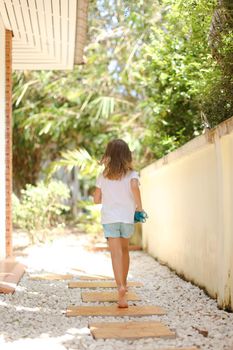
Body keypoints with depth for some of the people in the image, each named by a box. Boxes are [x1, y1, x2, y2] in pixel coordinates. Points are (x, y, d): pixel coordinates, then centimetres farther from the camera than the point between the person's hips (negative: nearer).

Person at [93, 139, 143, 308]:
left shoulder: (103, 176, 2)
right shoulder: (131, 174, -3)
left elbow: (96, 199, 2)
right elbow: (134, 186, -25)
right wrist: (139, 206, -14)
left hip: (109, 219, -1)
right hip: (127, 218, 1)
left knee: (116, 253, -7)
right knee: (125, 250, 21)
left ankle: (121, 287, -24)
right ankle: (124, 283, 32)